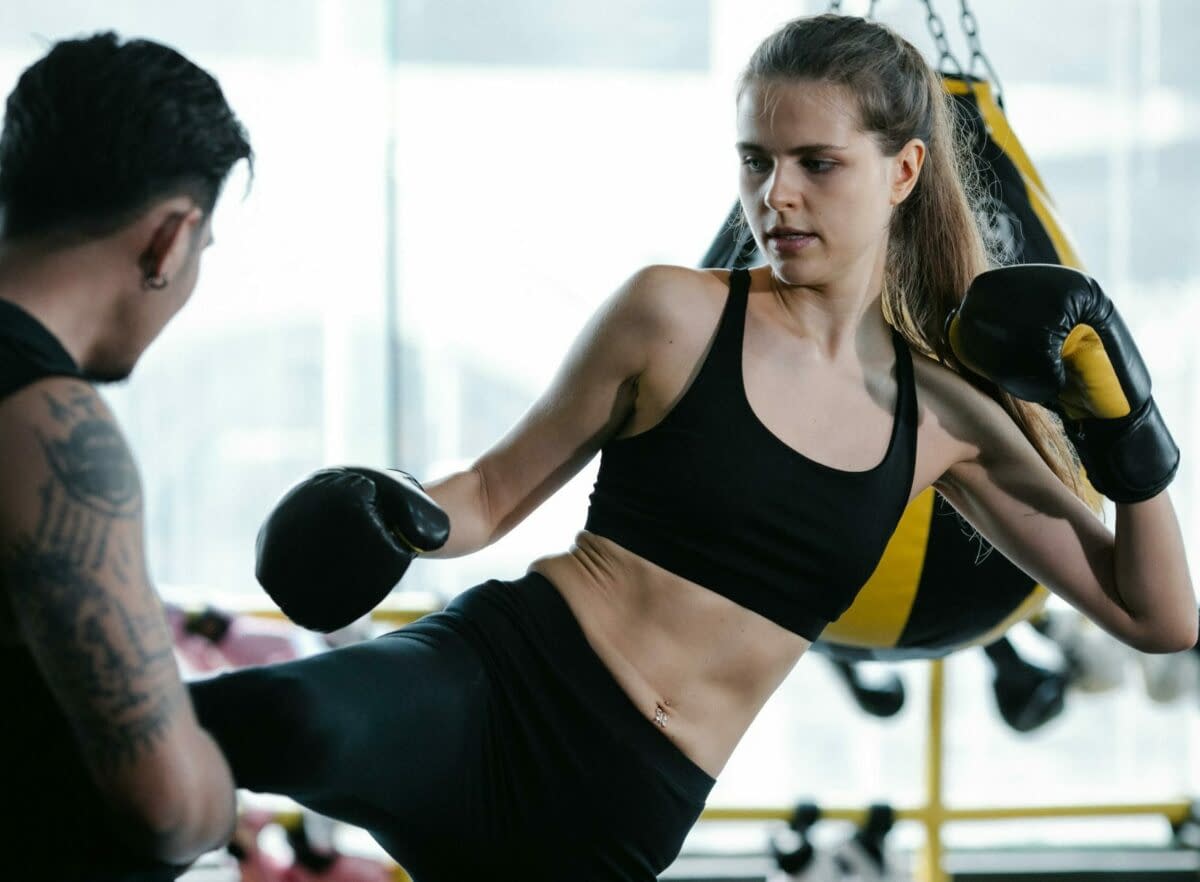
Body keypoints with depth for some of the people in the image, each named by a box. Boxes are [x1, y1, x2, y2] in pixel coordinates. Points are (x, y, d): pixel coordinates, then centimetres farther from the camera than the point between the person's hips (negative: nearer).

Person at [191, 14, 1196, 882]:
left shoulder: (949, 418, 9)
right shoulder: (677, 317, 0)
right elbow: (497, 493, 9)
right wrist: (405, 517, -13)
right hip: (495, 686, -4)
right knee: (292, 725, -41)